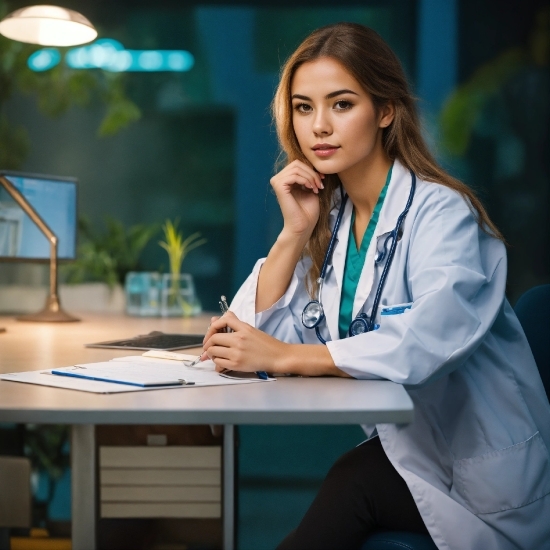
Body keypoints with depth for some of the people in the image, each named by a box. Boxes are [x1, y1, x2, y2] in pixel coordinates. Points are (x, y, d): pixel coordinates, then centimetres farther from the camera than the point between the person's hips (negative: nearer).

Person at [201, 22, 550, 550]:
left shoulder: (442, 212, -17)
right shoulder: (329, 215, 4)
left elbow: (425, 342, -35)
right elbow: (259, 331, -3)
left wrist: (285, 357, -34)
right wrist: (295, 230, -12)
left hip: (480, 467, -4)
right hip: (401, 447, 5)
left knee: (353, 480, -28)